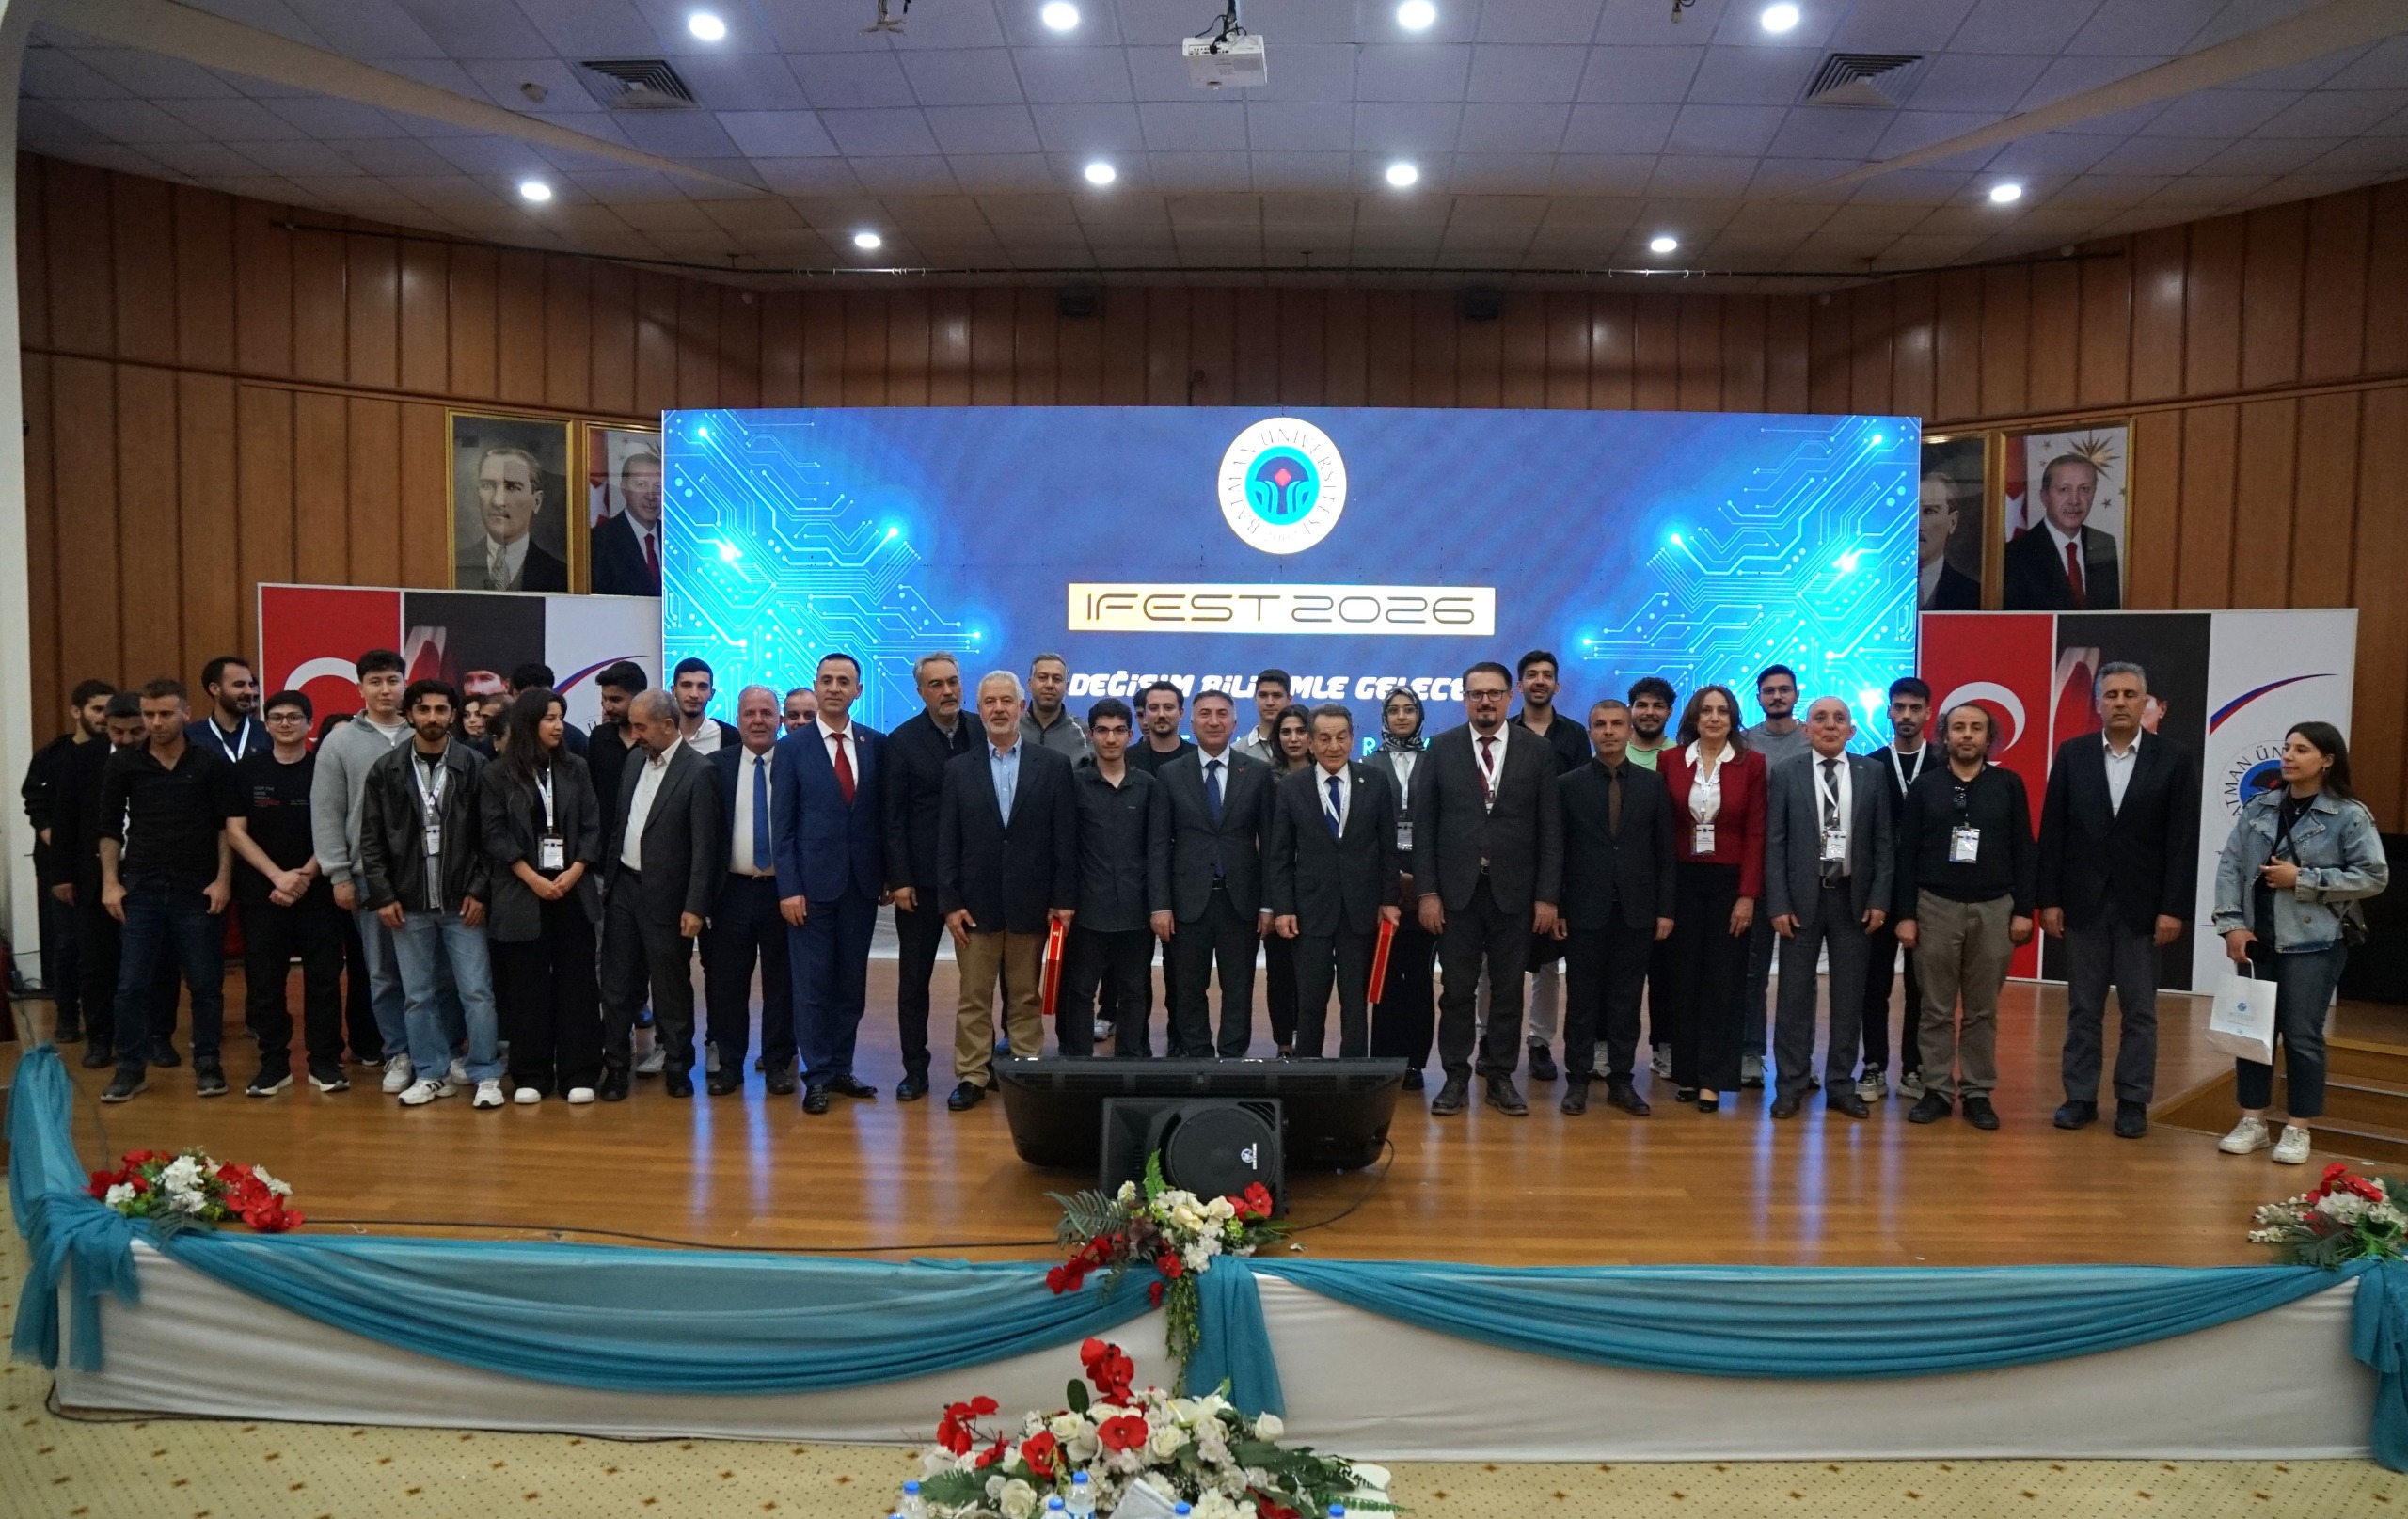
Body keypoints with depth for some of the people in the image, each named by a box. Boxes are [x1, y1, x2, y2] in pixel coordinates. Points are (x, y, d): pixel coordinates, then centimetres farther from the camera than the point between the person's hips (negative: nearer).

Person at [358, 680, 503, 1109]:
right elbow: (372, 840, 4)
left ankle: (485, 1075, 8)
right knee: (418, 996, 10)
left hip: (462, 900, -2)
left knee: (476, 991, -1)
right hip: (408, 903, 2)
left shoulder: (475, 766, -2)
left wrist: (479, 891, -8)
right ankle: (432, 1073, 21)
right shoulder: (386, 770, 3)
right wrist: (381, 896, -3)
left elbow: (489, 836, -3)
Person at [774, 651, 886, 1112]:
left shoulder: (876, 744, 5)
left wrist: (887, 874, 4)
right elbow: (782, 826, -3)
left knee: (852, 982, 10)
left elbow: (884, 814, 8)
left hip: (862, 882, 3)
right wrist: (789, 888, -9)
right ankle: (817, 1077, 12)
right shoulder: (792, 748, -1)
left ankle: (841, 1069, 21)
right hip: (814, 882, -2)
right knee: (813, 983, 2)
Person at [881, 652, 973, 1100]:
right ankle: (915, 1070, 16)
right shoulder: (902, 741, -1)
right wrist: (899, 879, -9)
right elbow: (892, 817, -3)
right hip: (921, 879, -1)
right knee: (913, 978, 7)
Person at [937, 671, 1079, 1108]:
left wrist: (1064, 899, -5)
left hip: (1031, 903, -1)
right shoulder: (958, 769, 4)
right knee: (974, 998, 6)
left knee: (1026, 997, 8)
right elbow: (946, 843, 2)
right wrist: (950, 903, -4)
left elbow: (1066, 838, -1)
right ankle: (972, 1076, 15)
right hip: (976, 903, 1)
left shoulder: (1054, 765, 1)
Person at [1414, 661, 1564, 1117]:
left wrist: (1547, 896, -4)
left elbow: (1550, 828, 1)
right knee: (1456, 989, 5)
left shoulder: (1537, 750, 2)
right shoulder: (1442, 747, 2)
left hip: (1513, 890, 0)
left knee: (1508, 989, 7)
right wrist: (1427, 892, -5)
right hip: (1456, 889, 0)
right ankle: (1456, 1077, 15)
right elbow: (1424, 824, 1)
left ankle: (1501, 1077, 18)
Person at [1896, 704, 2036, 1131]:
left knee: (1983, 1010, 7)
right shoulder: (1924, 786, 3)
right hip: (1936, 906, 0)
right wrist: (1906, 914, -2)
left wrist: (2023, 910, -2)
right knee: (1937, 1009, 4)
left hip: (1993, 908, 0)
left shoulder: (2008, 784, 4)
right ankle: (1937, 1091, 12)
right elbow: (1907, 854, 3)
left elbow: (2023, 851, 4)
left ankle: (1978, 1093, 15)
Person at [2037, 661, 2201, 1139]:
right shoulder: (2072, 754, 2)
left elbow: (2183, 841, -3)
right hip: (2083, 902, 1)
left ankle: (2133, 1102, 16)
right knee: (2083, 1009, 8)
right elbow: (2053, 832, 2)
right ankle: (2080, 1097, 17)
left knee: (2139, 1012, 7)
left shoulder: (2175, 759, 0)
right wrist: (2048, 899, -3)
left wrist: (2174, 908, -8)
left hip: (2142, 906, -1)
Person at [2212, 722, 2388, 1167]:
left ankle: (2298, 1129, 15)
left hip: (2313, 944, -4)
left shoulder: (2350, 815, -5)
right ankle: (2252, 1122, 20)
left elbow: (2374, 876, -7)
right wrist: (2232, 924, -7)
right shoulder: (2259, 807, 5)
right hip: (2255, 940, 4)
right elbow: (2229, 865, 2)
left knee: (2302, 1035, 1)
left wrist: (2303, 880, -13)